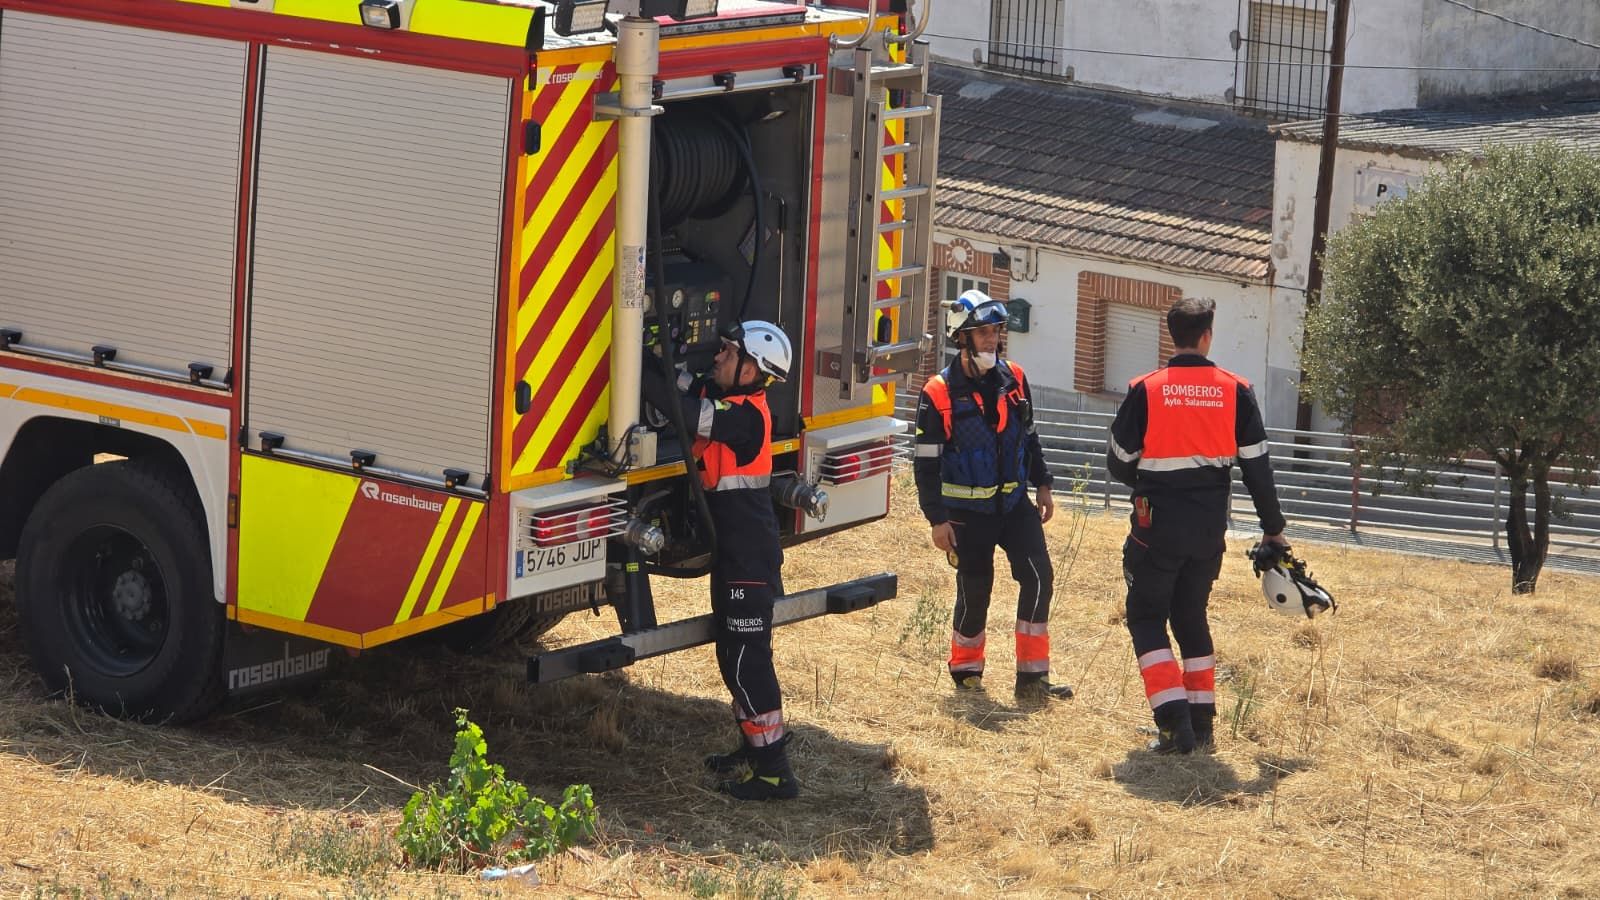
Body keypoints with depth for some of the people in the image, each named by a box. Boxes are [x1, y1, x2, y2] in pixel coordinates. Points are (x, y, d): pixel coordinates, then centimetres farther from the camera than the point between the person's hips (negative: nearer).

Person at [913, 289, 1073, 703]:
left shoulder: (1013, 379, 3)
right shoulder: (939, 393, -11)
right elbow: (927, 463, -8)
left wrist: (1042, 485, 15)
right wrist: (937, 520, -10)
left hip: (1014, 502, 4)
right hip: (968, 510, -4)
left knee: (1038, 577, -9)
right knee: (975, 591, 2)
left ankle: (1032, 677, -4)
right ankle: (966, 671, 24)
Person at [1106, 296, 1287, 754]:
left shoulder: (1146, 390, -9)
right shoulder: (1235, 391, -1)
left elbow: (1118, 461, -1)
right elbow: (1257, 465, 2)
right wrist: (1273, 527, 12)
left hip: (1159, 525, -3)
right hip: (1211, 527, 3)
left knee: (1147, 616, 6)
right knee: (1191, 615, 19)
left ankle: (1175, 722, -8)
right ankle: (1201, 724, 17)